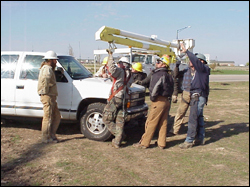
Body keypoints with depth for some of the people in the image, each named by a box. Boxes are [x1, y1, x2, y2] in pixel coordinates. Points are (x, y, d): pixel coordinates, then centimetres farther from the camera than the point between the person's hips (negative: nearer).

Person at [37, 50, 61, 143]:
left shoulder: (49, 68, 20)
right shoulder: (47, 69, -13)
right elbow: (46, 78, -34)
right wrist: (46, 91, -25)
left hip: (52, 97, 10)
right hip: (48, 97, -10)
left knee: (57, 116, 13)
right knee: (48, 117, -3)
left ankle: (52, 135, 19)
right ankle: (46, 138, 6)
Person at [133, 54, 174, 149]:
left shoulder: (158, 74, -14)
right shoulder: (169, 75, 16)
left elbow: (154, 88, -24)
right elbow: (171, 89, 18)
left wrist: (152, 98, -10)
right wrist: (168, 98, 15)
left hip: (159, 101, -9)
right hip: (167, 101, 9)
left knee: (151, 123, -2)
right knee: (163, 123, 12)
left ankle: (144, 143, 4)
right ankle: (162, 143, 18)